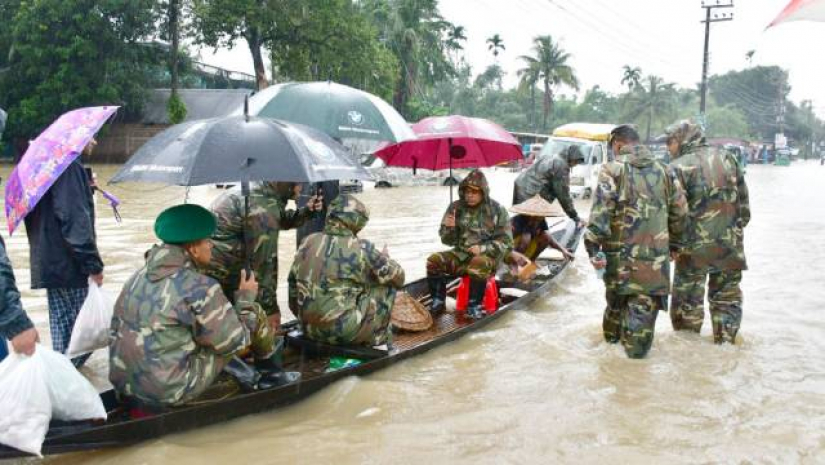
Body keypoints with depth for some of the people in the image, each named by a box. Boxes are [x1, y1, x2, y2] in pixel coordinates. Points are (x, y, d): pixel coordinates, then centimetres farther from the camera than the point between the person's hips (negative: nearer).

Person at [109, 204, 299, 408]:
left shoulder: (140, 276, 4)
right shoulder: (199, 288, -18)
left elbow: (116, 327, 11)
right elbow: (233, 342, -10)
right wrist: (246, 298, 4)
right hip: (171, 394, -8)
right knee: (255, 313, 2)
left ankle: (249, 377, 24)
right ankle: (273, 375, 24)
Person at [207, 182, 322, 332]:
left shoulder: (258, 192, 5)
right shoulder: (264, 209, -25)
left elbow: (281, 219, 24)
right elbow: (264, 262, -23)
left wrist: (306, 211, 5)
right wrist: (271, 308, -16)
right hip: (211, 272, -10)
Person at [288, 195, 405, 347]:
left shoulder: (308, 242, 3)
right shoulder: (361, 249, -11)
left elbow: (293, 283, 13)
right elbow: (398, 278, 0)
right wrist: (385, 260, 22)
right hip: (345, 331, -6)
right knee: (388, 285, 10)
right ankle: (377, 340, 16)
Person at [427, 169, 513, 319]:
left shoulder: (497, 210, -5)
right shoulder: (456, 207, 4)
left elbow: (506, 243, -5)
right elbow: (448, 240, 7)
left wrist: (483, 248, -21)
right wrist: (449, 228, -16)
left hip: (487, 256, -4)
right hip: (461, 254, 4)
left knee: (478, 264, -38)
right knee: (433, 261, -19)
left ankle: (474, 306, -19)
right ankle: (438, 301, -5)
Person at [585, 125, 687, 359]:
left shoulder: (613, 170, -6)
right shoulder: (663, 171, 9)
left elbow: (600, 211, -16)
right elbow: (680, 211, 14)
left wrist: (593, 245, -14)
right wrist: (675, 243, 24)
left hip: (621, 250, -1)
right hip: (655, 252, 2)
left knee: (616, 295, 19)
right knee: (645, 302, 6)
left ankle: (612, 334, 36)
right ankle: (636, 346, 4)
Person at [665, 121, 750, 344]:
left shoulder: (679, 167, -10)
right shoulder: (728, 159, 7)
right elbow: (744, 203, 10)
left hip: (695, 247, -4)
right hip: (731, 246, 4)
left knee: (687, 302, 9)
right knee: (727, 299, 17)